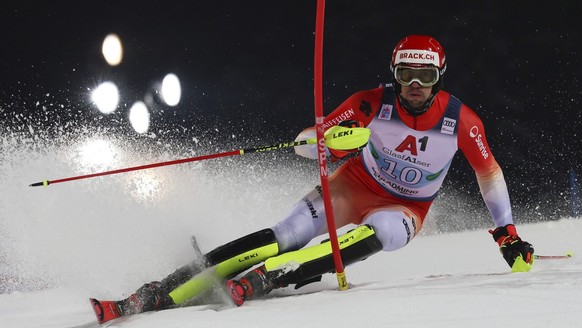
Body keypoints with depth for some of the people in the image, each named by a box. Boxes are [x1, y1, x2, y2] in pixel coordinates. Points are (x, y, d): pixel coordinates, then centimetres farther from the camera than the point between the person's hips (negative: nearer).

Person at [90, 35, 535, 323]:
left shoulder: (461, 120, -16)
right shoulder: (373, 103, -18)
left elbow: (489, 172, 1)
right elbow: (305, 141, -19)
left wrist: (508, 232, 2)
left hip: (405, 210, 1)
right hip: (354, 186, -1)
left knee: (376, 234, -37)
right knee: (287, 236, -25)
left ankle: (266, 278, -46)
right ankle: (161, 294, -31)